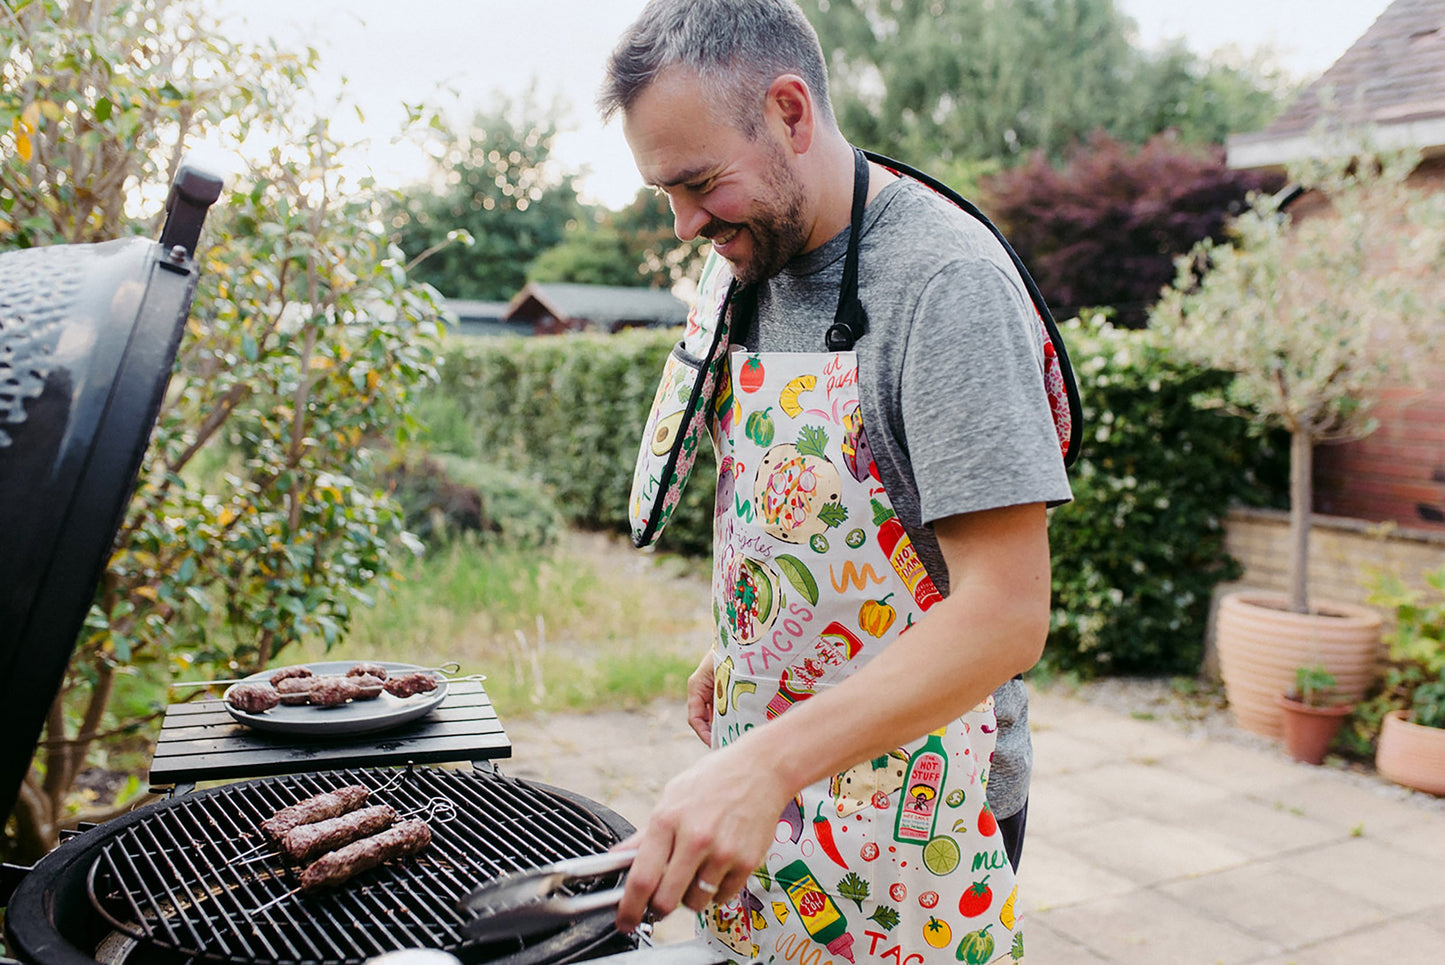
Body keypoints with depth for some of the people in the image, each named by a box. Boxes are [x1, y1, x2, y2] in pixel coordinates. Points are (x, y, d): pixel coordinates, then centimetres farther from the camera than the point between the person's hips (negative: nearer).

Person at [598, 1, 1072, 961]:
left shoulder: (947, 284, -23)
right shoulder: (741, 262, 2)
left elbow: (1005, 615, -28)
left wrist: (765, 764, -35)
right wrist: (733, 655, 14)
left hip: (906, 804, -7)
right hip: (761, 775, 7)